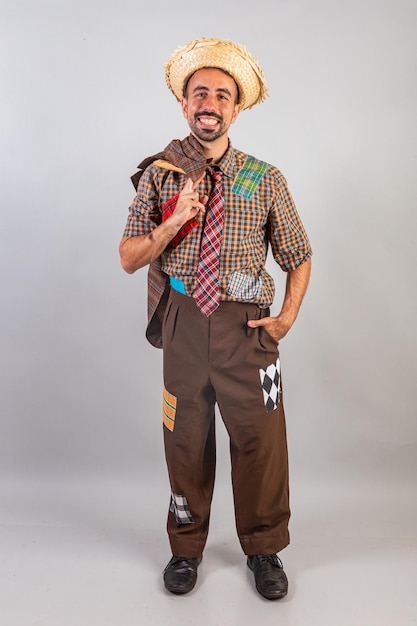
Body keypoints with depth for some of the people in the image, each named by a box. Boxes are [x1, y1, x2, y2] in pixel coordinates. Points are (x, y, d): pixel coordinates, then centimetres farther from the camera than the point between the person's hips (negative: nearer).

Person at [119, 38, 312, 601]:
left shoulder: (265, 179, 3)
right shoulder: (159, 174, 3)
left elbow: (298, 256, 11)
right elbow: (129, 259, -1)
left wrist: (289, 314, -3)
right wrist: (172, 222, -17)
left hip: (246, 327, 0)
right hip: (182, 323, 1)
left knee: (260, 440, 8)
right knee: (186, 439, 12)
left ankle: (264, 550, 33)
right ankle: (186, 549, 35)